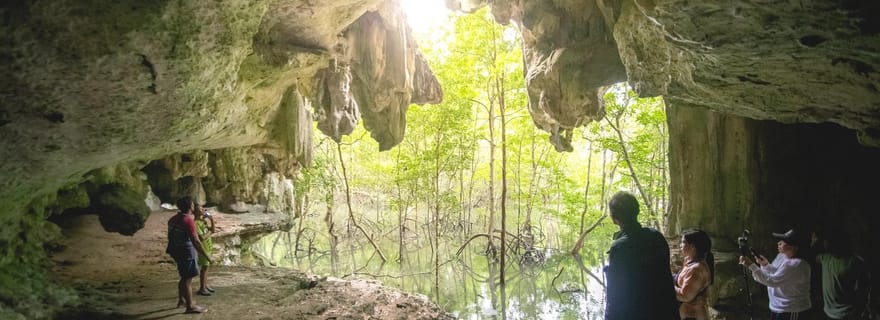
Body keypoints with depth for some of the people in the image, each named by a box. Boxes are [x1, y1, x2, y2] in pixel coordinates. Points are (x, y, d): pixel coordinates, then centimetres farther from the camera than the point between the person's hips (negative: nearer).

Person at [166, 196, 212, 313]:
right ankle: (190, 306, 2)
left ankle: (181, 300, 33)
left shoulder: (173, 219, 8)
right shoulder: (188, 221, -20)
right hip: (186, 252, -9)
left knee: (184, 277, 22)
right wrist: (206, 256, -20)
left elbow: (171, 236, 17)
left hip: (176, 251, 9)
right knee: (188, 279, -3)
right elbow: (195, 241, -24)